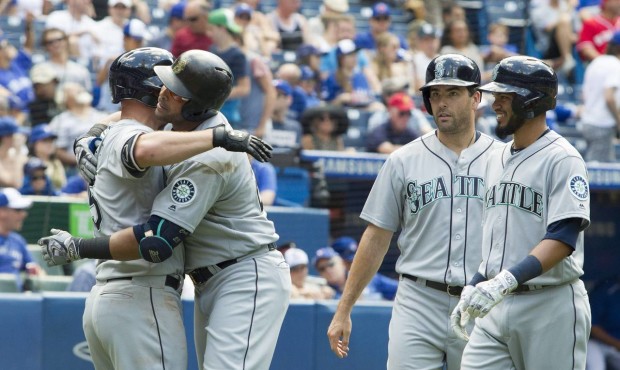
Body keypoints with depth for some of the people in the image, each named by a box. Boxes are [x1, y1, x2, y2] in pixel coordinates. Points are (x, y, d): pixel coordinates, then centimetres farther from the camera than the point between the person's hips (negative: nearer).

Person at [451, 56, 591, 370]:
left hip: (551, 307, -7)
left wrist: (507, 280, -29)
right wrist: (473, 289, 16)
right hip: (498, 307, 7)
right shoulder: (496, 159, 16)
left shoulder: (562, 159, -9)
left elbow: (563, 238, -20)